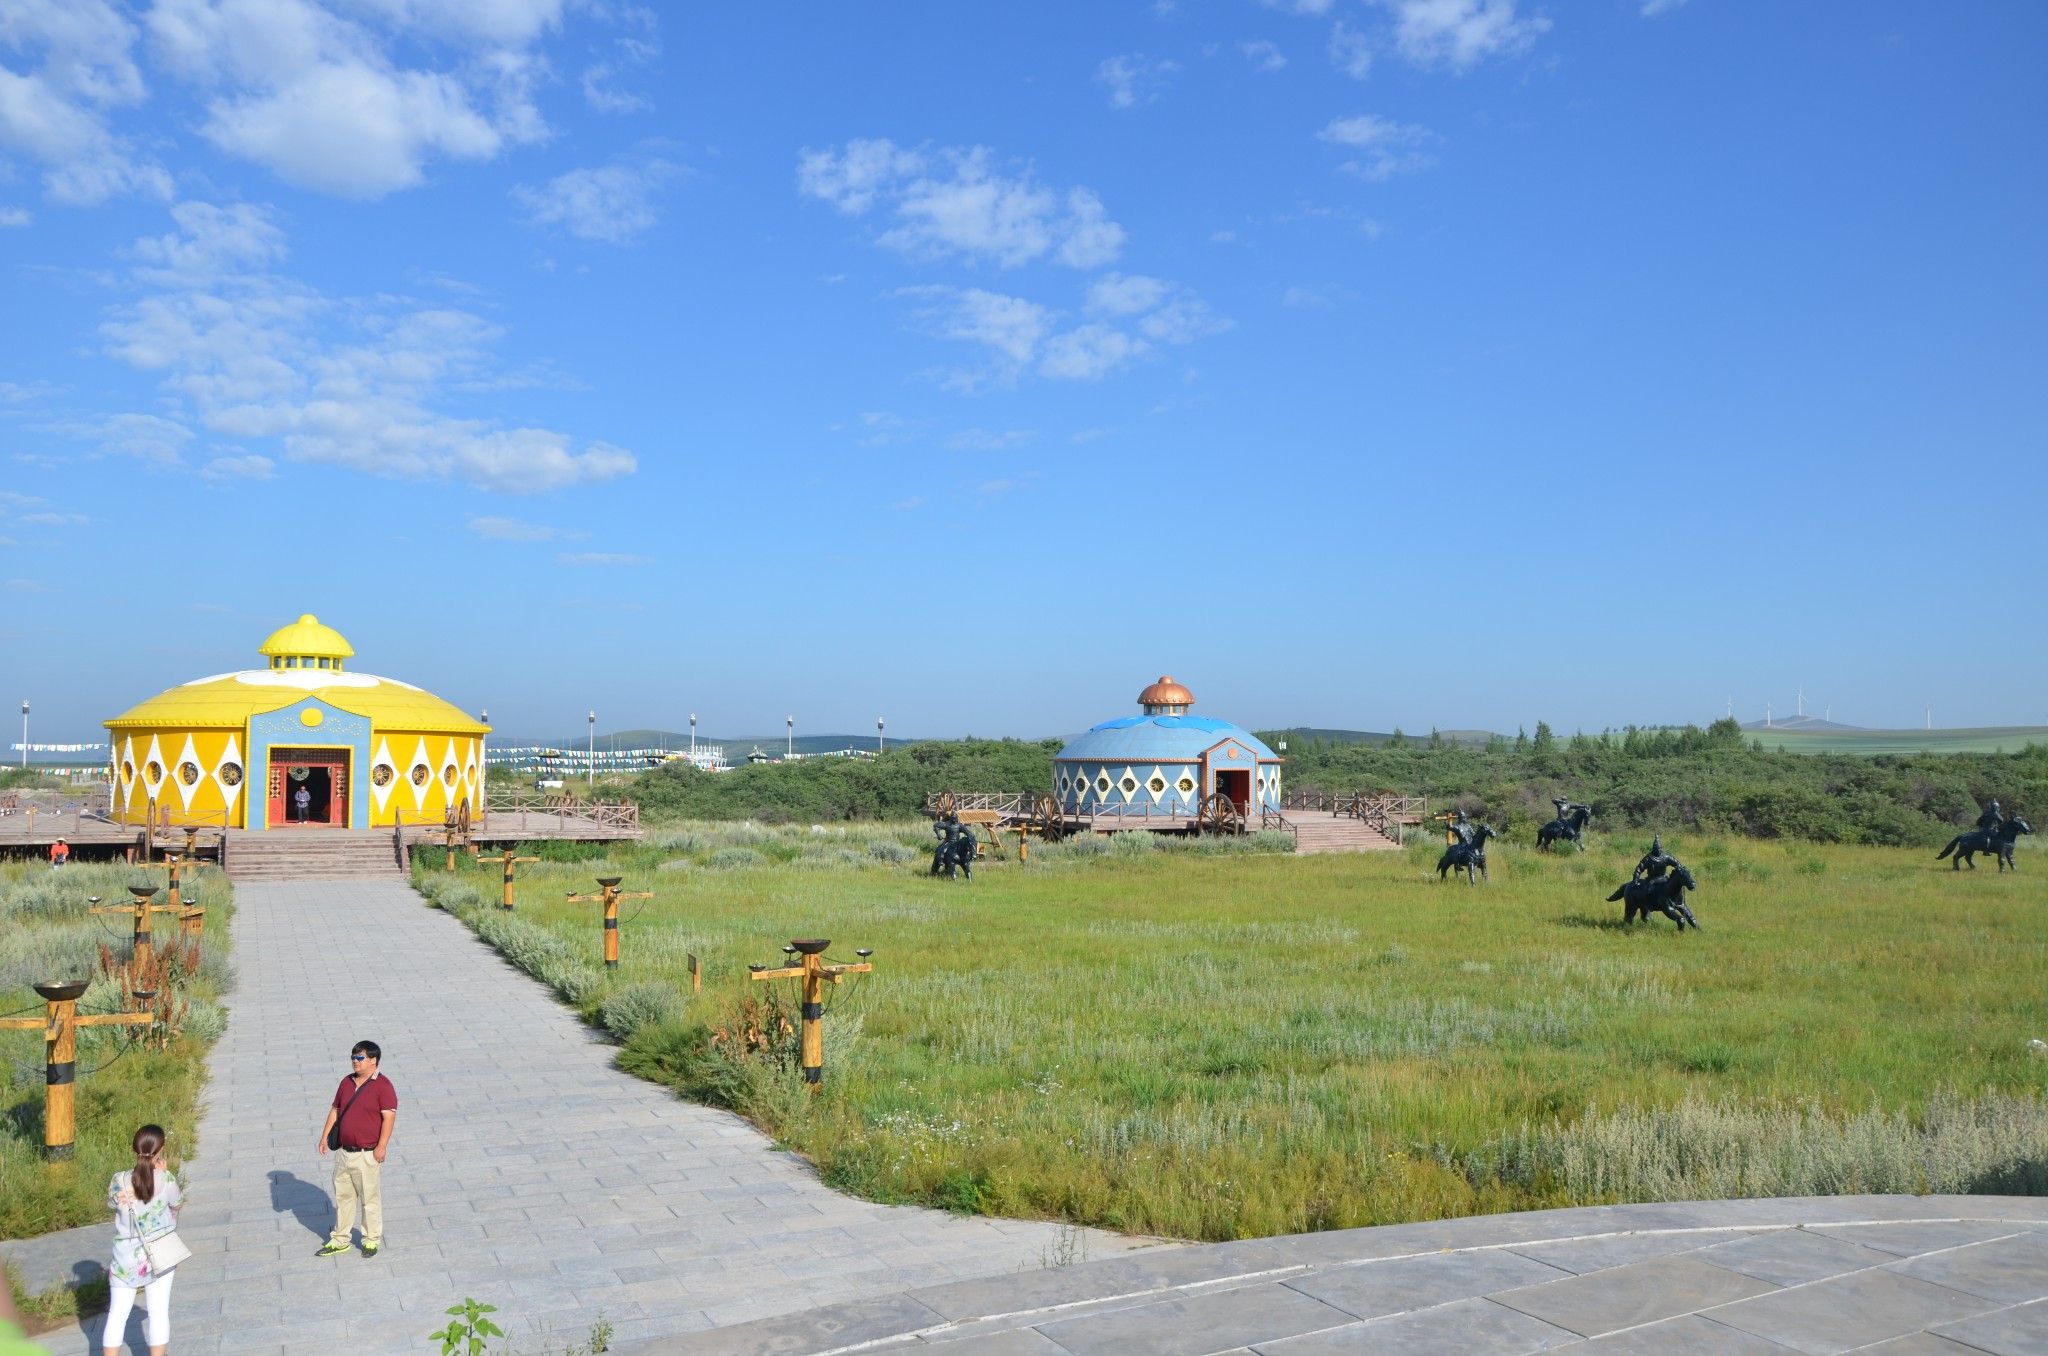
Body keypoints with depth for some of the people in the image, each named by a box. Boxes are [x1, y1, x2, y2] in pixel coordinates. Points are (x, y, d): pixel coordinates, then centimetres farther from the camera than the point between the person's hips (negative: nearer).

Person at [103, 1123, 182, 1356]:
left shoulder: (119, 1181, -14)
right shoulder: (166, 1180, -16)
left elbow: (111, 1205, 7)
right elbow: (177, 1203, 3)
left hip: (126, 1260, 1)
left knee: (117, 1314, 12)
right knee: (158, 1313, 9)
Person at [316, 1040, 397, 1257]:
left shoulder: (382, 1085, -14)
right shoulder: (347, 1082, 9)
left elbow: (389, 1117, -17)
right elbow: (335, 1110, 17)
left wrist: (381, 1147, -21)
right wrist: (324, 1137, 9)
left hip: (367, 1155, -7)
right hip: (344, 1152, 7)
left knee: (370, 1198, 5)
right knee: (342, 1196, 17)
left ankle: (372, 1240, 19)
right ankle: (340, 1239, 30)